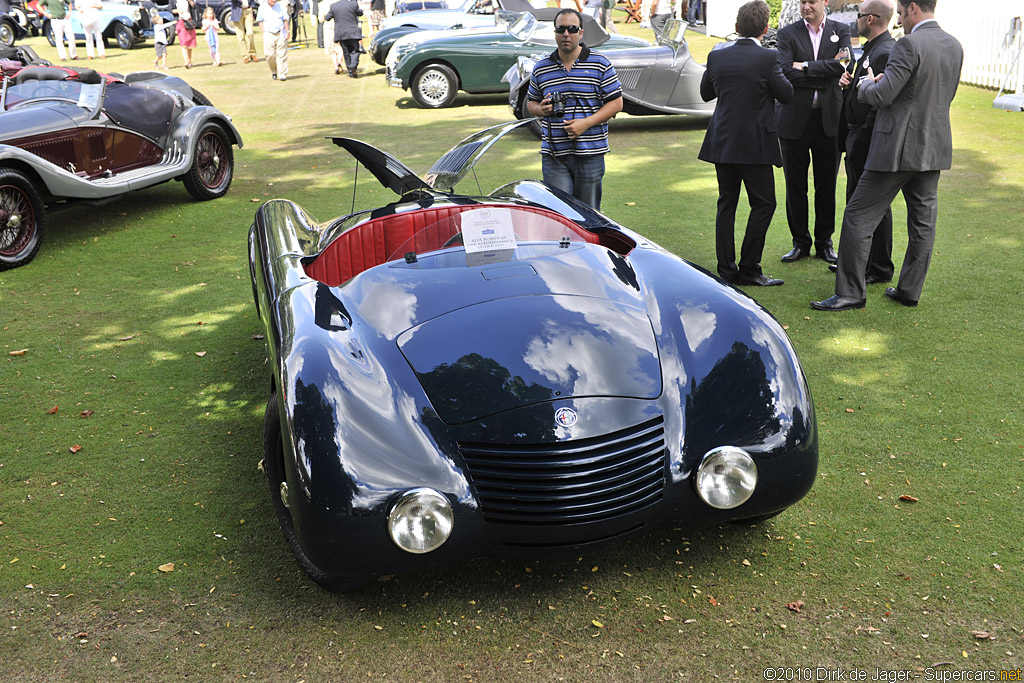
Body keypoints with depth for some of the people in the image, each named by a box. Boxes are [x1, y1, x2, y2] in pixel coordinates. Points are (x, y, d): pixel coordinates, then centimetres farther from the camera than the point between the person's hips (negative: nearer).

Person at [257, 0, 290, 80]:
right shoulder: (262, 7, 3)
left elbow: (285, 20, 10)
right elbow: (260, 21, 9)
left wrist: (287, 32, 2)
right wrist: (263, 32, -2)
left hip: (280, 33, 1)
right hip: (268, 34, 0)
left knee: (282, 55, -4)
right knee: (269, 55, -7)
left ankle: (282, 74, 1)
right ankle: (274, 71, 15)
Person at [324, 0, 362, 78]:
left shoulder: (333, 6, -1)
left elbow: (327, 18, 9)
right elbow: (360, 13, 9)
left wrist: (324, 16, 31)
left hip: (340, 33, 2)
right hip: (353, 33, -2)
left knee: (346, 52, 11)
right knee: (355, 50, 6)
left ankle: (350, 71, 10)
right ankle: (353, 66, -19)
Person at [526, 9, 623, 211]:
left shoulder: (600, 64, 1)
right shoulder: (541, 68, 8)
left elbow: (616, 103, 0)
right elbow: (530, 102, 19)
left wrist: (586, 123, -13)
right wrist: (541, 109, -6)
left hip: (590, 152, -1)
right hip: (553, 155, 1)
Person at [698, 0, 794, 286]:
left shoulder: (716, 56, 1)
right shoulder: (768, 58, -12)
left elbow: (706, 93, 13)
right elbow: (786, 94, -5)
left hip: (722, 142, 5)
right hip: (755, 145, -5)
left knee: (726, 203, 11)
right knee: (763, 203, 5)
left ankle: (726, 269, 13)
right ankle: (748, 269, 2)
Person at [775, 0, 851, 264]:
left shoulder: (841, 31, 7)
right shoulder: (787, 33, 3)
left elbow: (844, 65, -10)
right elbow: (786, 72, -12)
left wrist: (805, 67, -12)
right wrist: (825, 73, -13)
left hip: (829, 119, 1)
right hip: (795, 120, 0)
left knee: (827, 186, 8)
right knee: (795, 186, 5)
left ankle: (824, 242, 20)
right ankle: (800, 242, 18)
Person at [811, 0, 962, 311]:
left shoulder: (909, 45, -17)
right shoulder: (954, 46, 9)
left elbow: (882, 96, -20)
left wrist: (865, 84, 2)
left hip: (899, 147, -8)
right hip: (935, 148, 8)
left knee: (858, 217, -1)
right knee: (923, 221, 13)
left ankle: (850, 293, 1)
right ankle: (909, 290, 21)